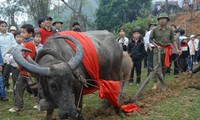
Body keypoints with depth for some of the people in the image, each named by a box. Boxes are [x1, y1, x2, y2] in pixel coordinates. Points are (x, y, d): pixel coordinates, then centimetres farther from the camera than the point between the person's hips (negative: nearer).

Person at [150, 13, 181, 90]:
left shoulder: (170, 30, 2)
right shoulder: (155, 30, -5)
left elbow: (173, 40, 7)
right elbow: (151, 39, 3)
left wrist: (177, 49, 1)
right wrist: (157, 46, -9)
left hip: (166, 49, 3)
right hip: (158, 49, -2)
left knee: (164, 67, 9)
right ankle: (155, 84, -9)